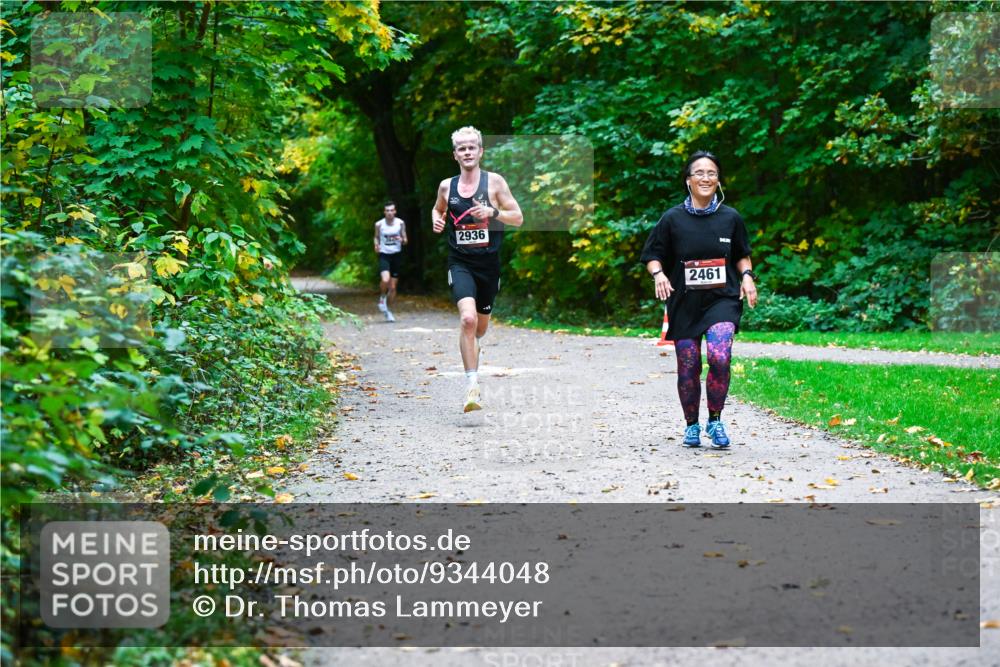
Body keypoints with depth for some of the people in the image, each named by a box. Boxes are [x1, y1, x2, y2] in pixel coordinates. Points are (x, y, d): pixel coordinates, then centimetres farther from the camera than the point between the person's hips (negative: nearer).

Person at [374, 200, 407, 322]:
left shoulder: (400, 223, -1)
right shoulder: (379, 224, -4)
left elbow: (405, 241, 5)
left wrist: (402, 240, -19)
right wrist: (376, 245, -8)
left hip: (396, 255, 2)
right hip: (384, 255, -2)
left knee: (393, 287, 5)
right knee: (385, 280, -27)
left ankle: (388, 310, 24)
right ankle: (382, 298, 4)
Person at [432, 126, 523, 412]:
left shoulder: (494, 181, -3)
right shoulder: (446, 186, 4)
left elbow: (518, 218, -3)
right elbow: (438, 209, 25)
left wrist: (492, 212, -20)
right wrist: (437, 220, 2)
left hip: (488, 263, 1)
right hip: (460, 263, -1)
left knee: (481, 322, 18)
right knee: (467, 318, -23)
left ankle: (474, 345, 56)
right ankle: (472, 386, -21)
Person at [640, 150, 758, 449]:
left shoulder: (731, 218, 3)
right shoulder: (673, 219, -1)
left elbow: (742, 254, 18)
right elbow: (652, 255, 6)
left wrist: (747, 276, 0)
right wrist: (658, 274, -14)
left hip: (722, 299, 0)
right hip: (684, 303, 1)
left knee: (719, 356, -22)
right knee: (688, 368, 4)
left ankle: (715, 420, -2)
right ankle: (691, 425, 25)